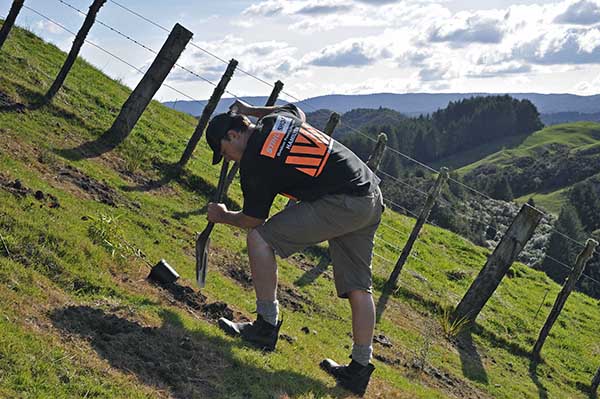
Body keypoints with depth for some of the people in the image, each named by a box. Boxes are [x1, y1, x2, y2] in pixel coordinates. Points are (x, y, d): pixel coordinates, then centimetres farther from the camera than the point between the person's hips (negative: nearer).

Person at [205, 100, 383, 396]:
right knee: (359, 288, 13)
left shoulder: (253, 163, -7)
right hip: (373, 198, 9)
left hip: (340, 204, -9)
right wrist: (251, 111, 49)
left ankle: (266, 326, 2)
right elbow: (299, 113, 42)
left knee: (260, 237, -4)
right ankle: (360, 369, 16)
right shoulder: (278, 119, 15)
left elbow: (253, 220, 5)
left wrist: (223, 217, 25)